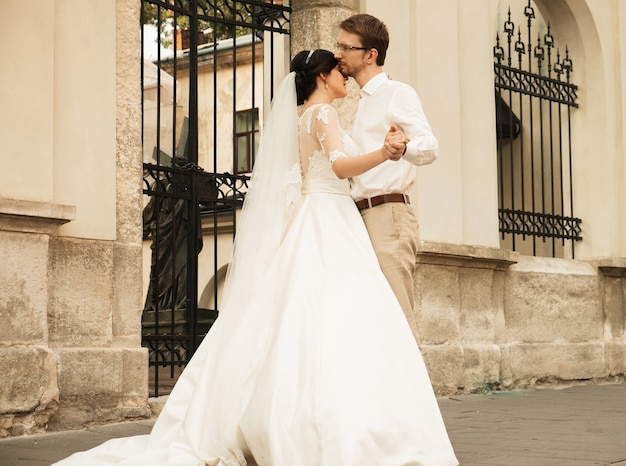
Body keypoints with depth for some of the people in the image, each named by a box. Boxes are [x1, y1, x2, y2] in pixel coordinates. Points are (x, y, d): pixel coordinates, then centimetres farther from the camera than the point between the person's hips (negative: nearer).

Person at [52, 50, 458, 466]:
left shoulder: (301, 118, 22)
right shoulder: (324, 112, -6)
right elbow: (341, 165, -24)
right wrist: (384, 153, -40)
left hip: (311, 227, 10)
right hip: (327, 228, -10)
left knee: (294, 329, 5)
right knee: (335, 324, -17)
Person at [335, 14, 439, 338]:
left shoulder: (397, 93, -3)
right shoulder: (364, 103, 24)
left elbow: (430, 147, -19)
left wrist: (402, 147, -38)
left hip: (388, 214, -9)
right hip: (363, 218, 9)